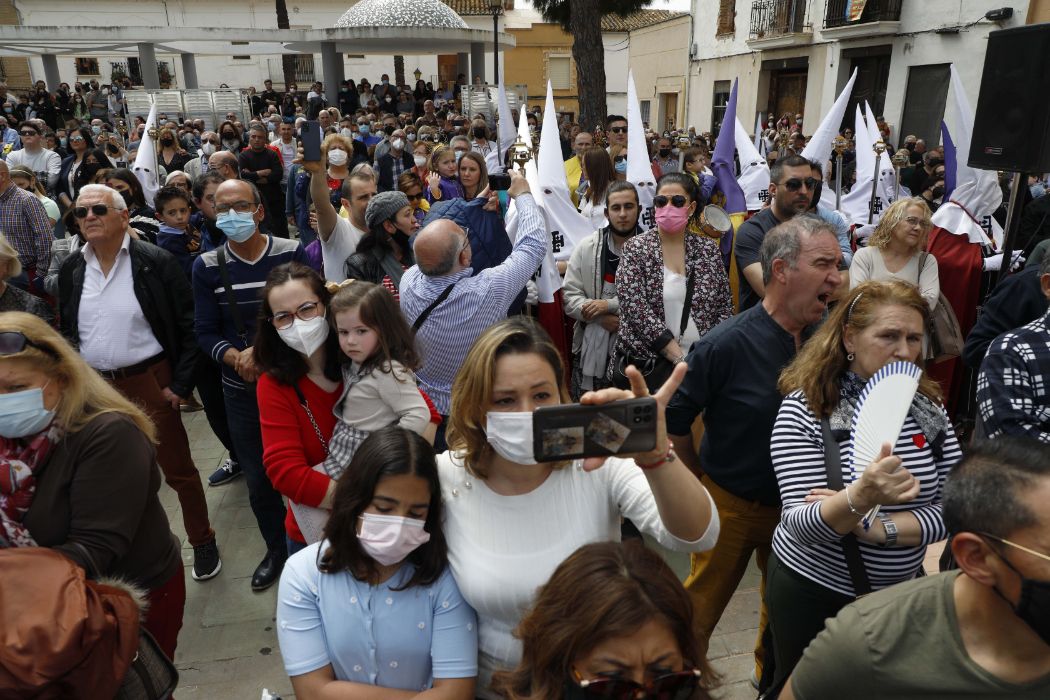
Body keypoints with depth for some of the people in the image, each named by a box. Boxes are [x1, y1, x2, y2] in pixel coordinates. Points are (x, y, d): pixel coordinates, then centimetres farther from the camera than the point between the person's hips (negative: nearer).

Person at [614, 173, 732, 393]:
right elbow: (637, 310, -10)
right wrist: (679, 358, -15)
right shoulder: (635, 249, -1)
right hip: (649, 363, -2)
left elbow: (725, 308, 10)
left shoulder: (709, 249, 8)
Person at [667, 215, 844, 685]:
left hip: (796, 503, 5)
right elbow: (673, 420, -15)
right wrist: (704, 480, -3)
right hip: (731, 503, -4)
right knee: (701, 609, 13)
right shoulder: (726, 345, -25)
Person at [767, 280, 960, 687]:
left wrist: (875, 527, -23)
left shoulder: (926, 405, -4)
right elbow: (799, 527, -25)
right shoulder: (805, 408, -19)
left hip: (900, 591, 4)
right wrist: (860, 497, -44)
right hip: (812, 592, -4)